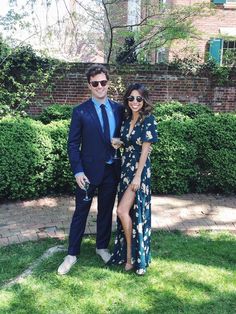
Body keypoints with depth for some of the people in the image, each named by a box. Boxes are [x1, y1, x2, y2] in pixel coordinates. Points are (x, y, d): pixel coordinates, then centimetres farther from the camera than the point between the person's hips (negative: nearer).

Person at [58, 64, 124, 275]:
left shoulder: (119, 109, 3)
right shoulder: (81, 112, -7)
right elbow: (73, 144, -7)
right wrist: (77, 171, -14)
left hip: (112, 170, 3)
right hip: (89, 170, -3)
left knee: (106, 211, 15)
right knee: (81, 212, 6)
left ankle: (102, 247, 34)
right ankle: (72, 254, 19)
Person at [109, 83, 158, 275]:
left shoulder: (148, 120, -11)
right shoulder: (127, 119, 9)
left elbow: (145, 150, -15)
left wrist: (138, 176, -17)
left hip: (139, 170, -7)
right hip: (125, 168, 7)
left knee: (123, 211, -12)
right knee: (128, 212, 11)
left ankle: (132, 253, 7)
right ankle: (128, 251, 25)